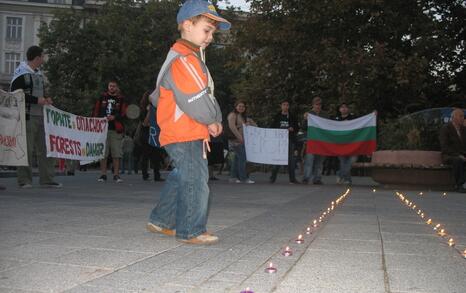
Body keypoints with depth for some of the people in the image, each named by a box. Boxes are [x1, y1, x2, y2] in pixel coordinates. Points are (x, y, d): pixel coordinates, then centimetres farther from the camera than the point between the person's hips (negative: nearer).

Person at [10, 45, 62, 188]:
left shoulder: (39, 74, 19)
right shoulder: (21, 73, -7)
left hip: (41, 116, 8)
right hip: (27, 117, -8)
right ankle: (24, 180, 3)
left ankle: (46, 179, 11)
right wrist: (37, 100, -17)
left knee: (45, 148, 6)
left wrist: (46, 100, 8)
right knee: (26, 149, -5)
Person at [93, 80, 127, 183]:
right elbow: (96, 111, 13)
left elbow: (124, 114, 3)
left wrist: (114, 117, -12)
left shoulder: (121, 99, 8)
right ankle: (103, 174, 8)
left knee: (116, 154, -2)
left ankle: (116, 175, 5)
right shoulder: (102, 97, 12)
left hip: (116, 129, -1)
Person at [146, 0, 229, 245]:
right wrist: (214, 120, -5)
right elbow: (197, 104, -24)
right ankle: (191, 231, 10)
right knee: (195, 181, -2)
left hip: (189, 134, 10)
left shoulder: (192, 57, 16)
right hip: (185, 135, -10)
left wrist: (213, 120, 4)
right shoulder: (182, 61, -19)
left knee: (181, 179, 19)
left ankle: (161, 221, 31)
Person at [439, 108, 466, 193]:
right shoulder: (445, 129, -6)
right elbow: (444, 147, -15)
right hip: (449, 156, -5)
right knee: (458, 160, -38)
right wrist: (458, 155, -25)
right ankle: (458, 186, -28)